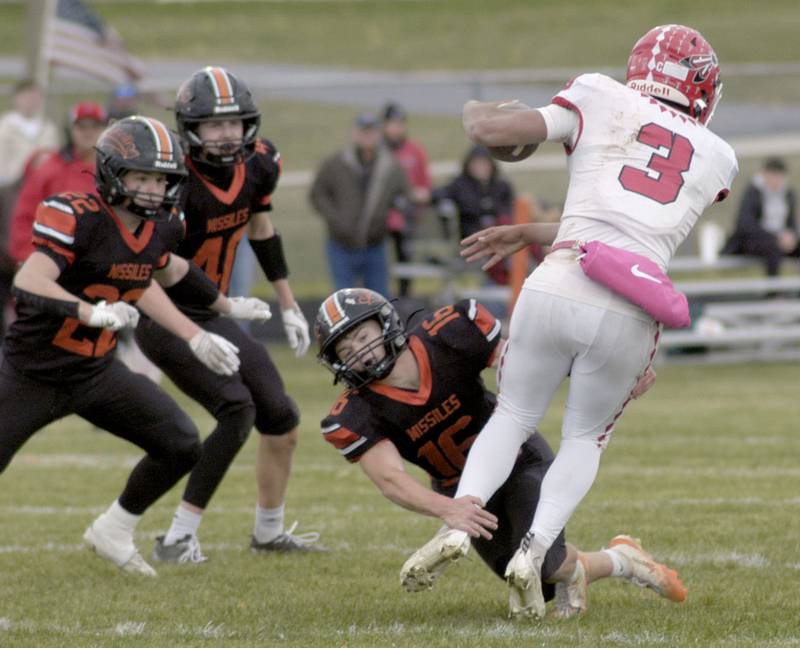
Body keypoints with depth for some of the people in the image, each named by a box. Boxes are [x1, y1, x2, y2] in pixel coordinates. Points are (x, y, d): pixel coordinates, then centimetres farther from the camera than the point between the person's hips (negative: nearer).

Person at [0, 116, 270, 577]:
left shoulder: (161, 228, -2)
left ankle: (113, 533, 20)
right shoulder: (79, 219, -24)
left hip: (98, 372, 7)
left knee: (182, 447, 0)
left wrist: (196, 338, 18)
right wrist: (92, 312, -49)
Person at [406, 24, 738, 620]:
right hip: (630, 317, 1)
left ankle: (458, 521, -4)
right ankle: (534, 549, 0)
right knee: (586, 440, 23)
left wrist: (477, 114, 28)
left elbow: (492, 130, 4)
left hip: (558, 289, -1)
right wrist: (526, 234, 27)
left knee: (513, 418, 20)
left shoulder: (603, 101, 12)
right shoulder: (718, 160, 20)